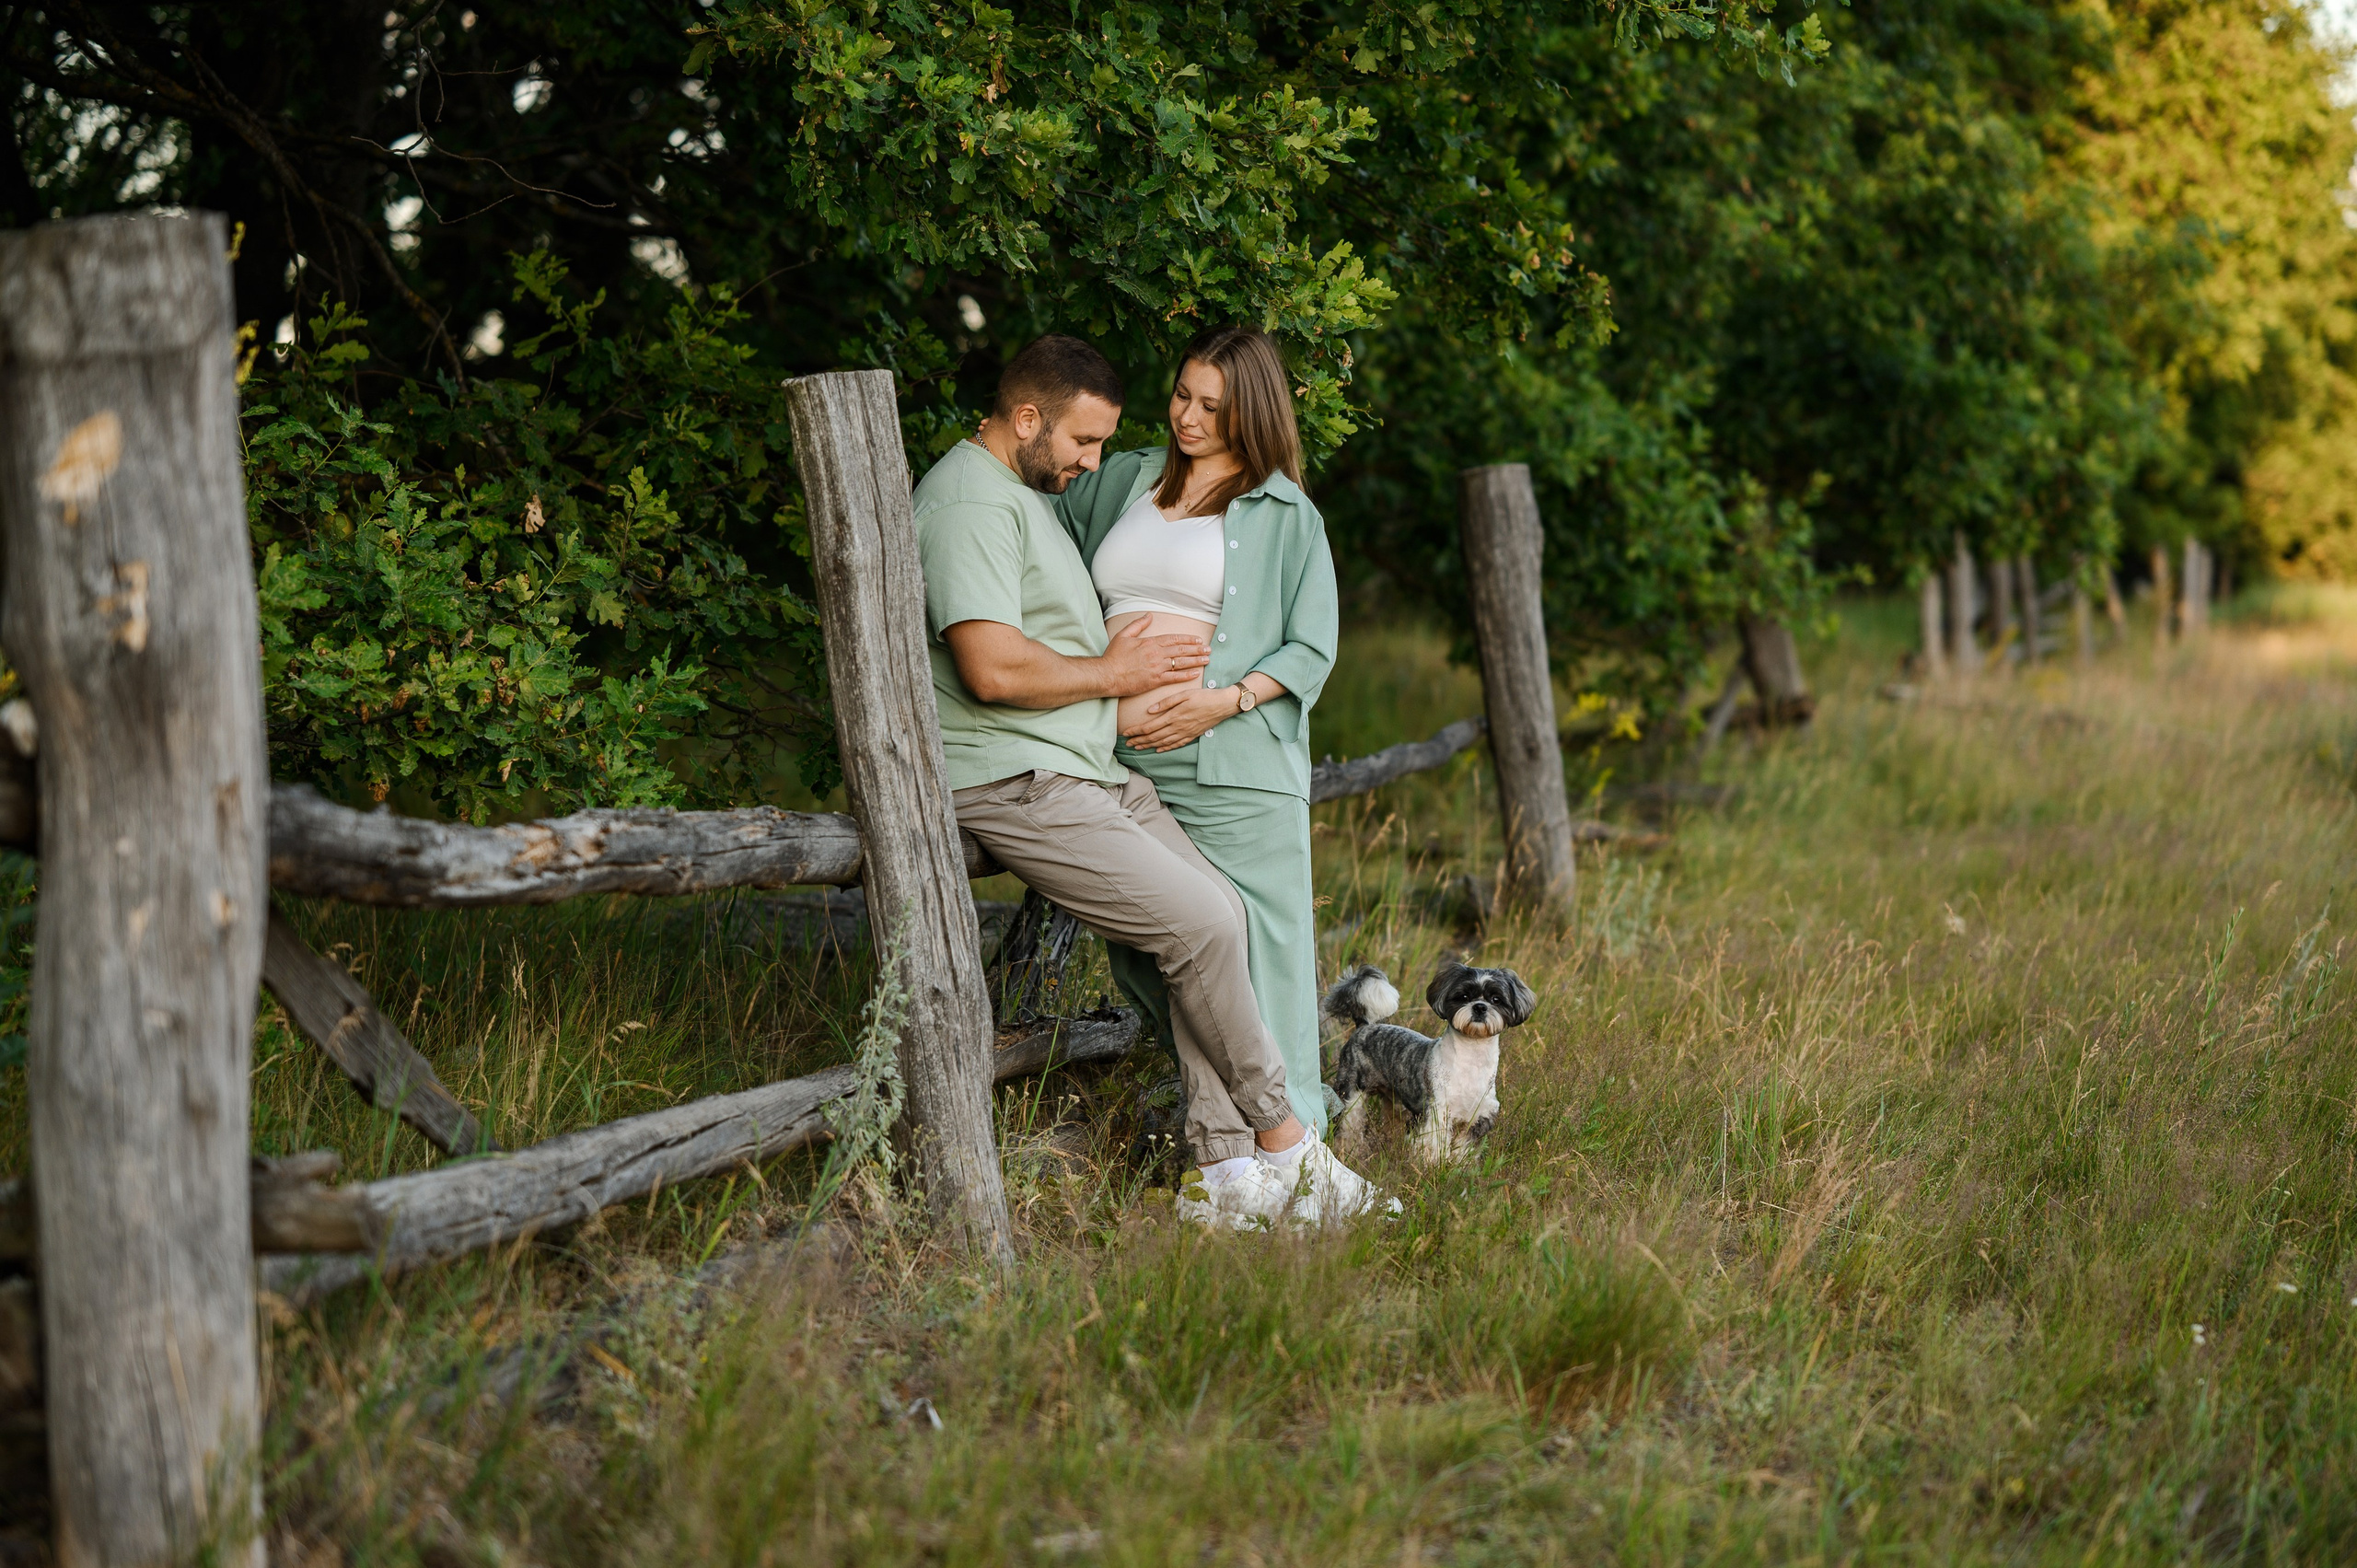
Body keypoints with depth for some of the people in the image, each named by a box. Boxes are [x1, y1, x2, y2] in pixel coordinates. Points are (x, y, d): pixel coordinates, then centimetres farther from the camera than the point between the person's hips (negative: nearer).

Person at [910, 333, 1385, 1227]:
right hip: (1015, 784, -11)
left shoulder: (1026, 493, 21)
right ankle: (1281, 1141, -1)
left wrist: (1125, 659, 17)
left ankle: (1228, 1174, -1)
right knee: (1201, 921, -16)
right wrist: (1110, 674, -10)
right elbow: (993, 668, -26)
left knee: (1217, 911, -2)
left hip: (1091, 772, 11)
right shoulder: (971, 502, -15)